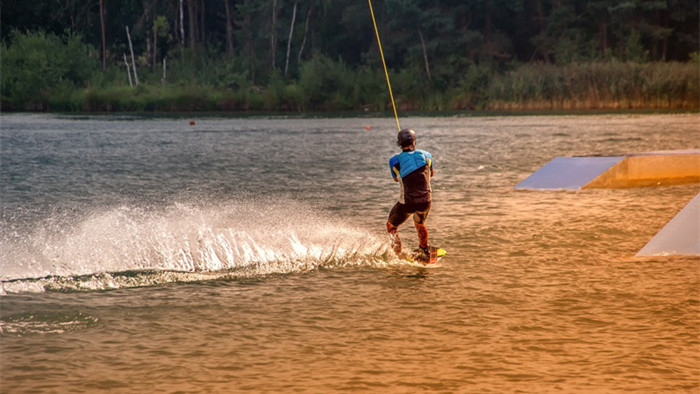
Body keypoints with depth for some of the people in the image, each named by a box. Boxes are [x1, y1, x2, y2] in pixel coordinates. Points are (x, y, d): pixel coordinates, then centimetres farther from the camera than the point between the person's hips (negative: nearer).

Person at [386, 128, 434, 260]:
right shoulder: (426, 156, -2)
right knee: (420, 224, 34)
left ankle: (397, 255, 16)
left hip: (407, 203, -3)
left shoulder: (394, 160, -9)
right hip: (425, 201, 3)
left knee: (391, 225, 22)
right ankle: (425, 253, 42)